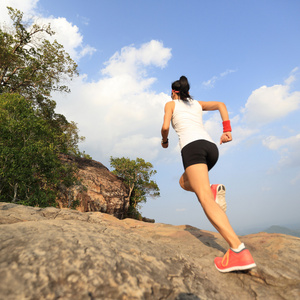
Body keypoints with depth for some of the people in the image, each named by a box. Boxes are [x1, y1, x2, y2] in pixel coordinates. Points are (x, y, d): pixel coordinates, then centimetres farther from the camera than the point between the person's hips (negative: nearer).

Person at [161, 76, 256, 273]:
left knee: (205, 198, -20)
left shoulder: (171, 104, 19)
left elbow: (165, 127, 3)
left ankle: (239, 250, -36)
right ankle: (211, 190, -4)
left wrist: (164, 141, 24)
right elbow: (221, 105, 17)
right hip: (211, 147, 7)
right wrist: (227, 130, 9)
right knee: (184, 182, 28)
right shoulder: (197, 103, 31)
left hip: (192, 147, -6)